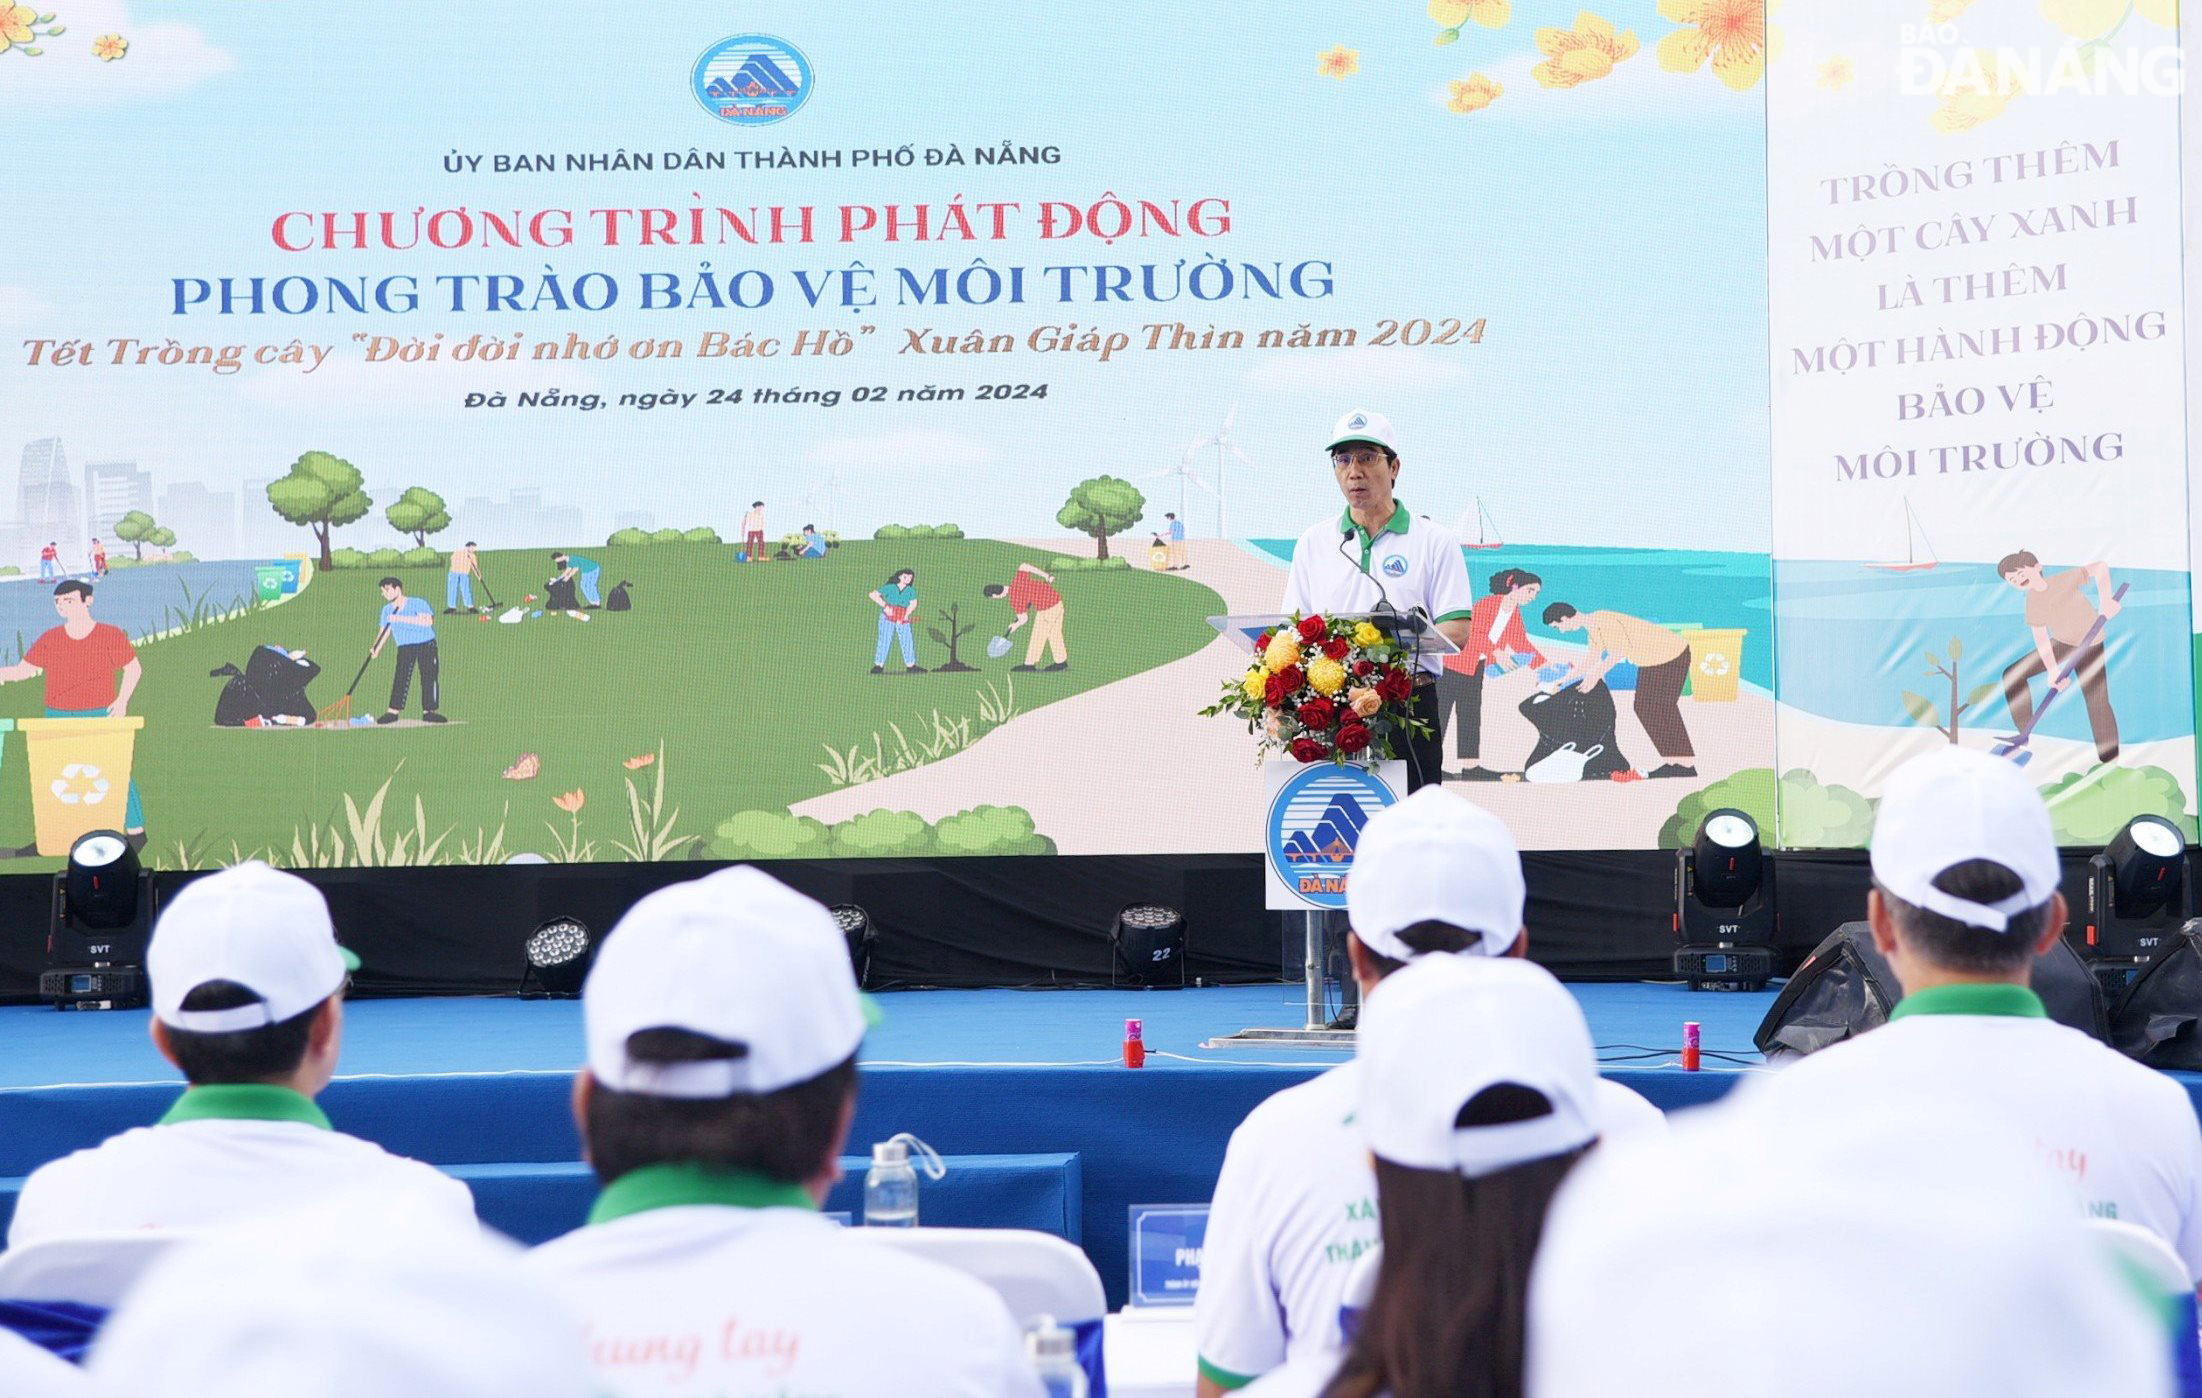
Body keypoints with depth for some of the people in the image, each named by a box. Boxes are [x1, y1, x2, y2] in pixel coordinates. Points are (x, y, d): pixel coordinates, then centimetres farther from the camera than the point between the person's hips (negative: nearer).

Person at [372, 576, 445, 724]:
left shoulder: (418, 603, -14)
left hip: (426, 644, -3)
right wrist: (376, 648, -9)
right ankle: (393, 711, -15)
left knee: (429, 676, -3)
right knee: (401, 677, -13)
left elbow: (428, 621, -29)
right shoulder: (387, 610, 4)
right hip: (405, 647, 3)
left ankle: (428, 711, 7)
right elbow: (384, 631, 8)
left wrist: (401, 618, -32)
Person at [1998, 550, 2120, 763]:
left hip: (2090, 645, -6)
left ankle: (2110, 765, -4)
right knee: (2013, 674, 3)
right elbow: (2040, 636, -12)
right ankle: (2023, 739, 11)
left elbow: (2100, 567, -31)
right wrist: (2052, 670, -22)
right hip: (2061, 643, 6)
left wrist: (2105, 600, -40)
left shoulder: (2063, 580, -25)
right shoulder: (2033, 601, -9)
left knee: (2097, 704, -11)